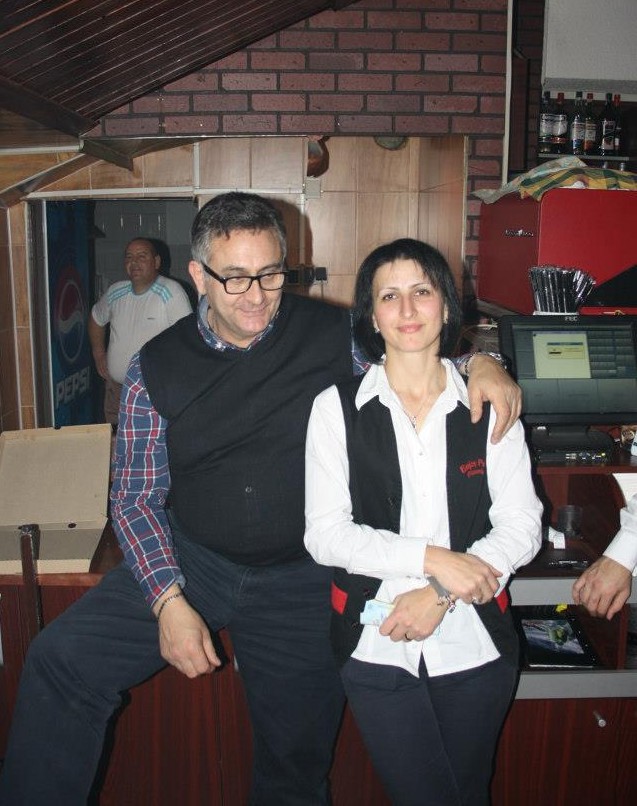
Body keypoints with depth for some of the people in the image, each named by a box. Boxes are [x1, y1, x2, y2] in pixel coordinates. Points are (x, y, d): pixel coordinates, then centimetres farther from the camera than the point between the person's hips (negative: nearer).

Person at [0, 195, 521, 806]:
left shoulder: (333, 332, -6)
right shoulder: (156, 367, -4)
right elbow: (136, 498, -2)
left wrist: (479, 361, -18)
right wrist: (169, 601, -15)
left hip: (302, 579, 0)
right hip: (189, 560, 1)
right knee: (59, 660, -18)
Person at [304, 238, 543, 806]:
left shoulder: (488, 405, -1)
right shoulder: (338, 408, -5)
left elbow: (522, 527, -3)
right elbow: (325, 534, -10)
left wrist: (441, 596, -15)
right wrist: (432, 557, -19)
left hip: (475, 642, 2)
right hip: (377, 645, -1)